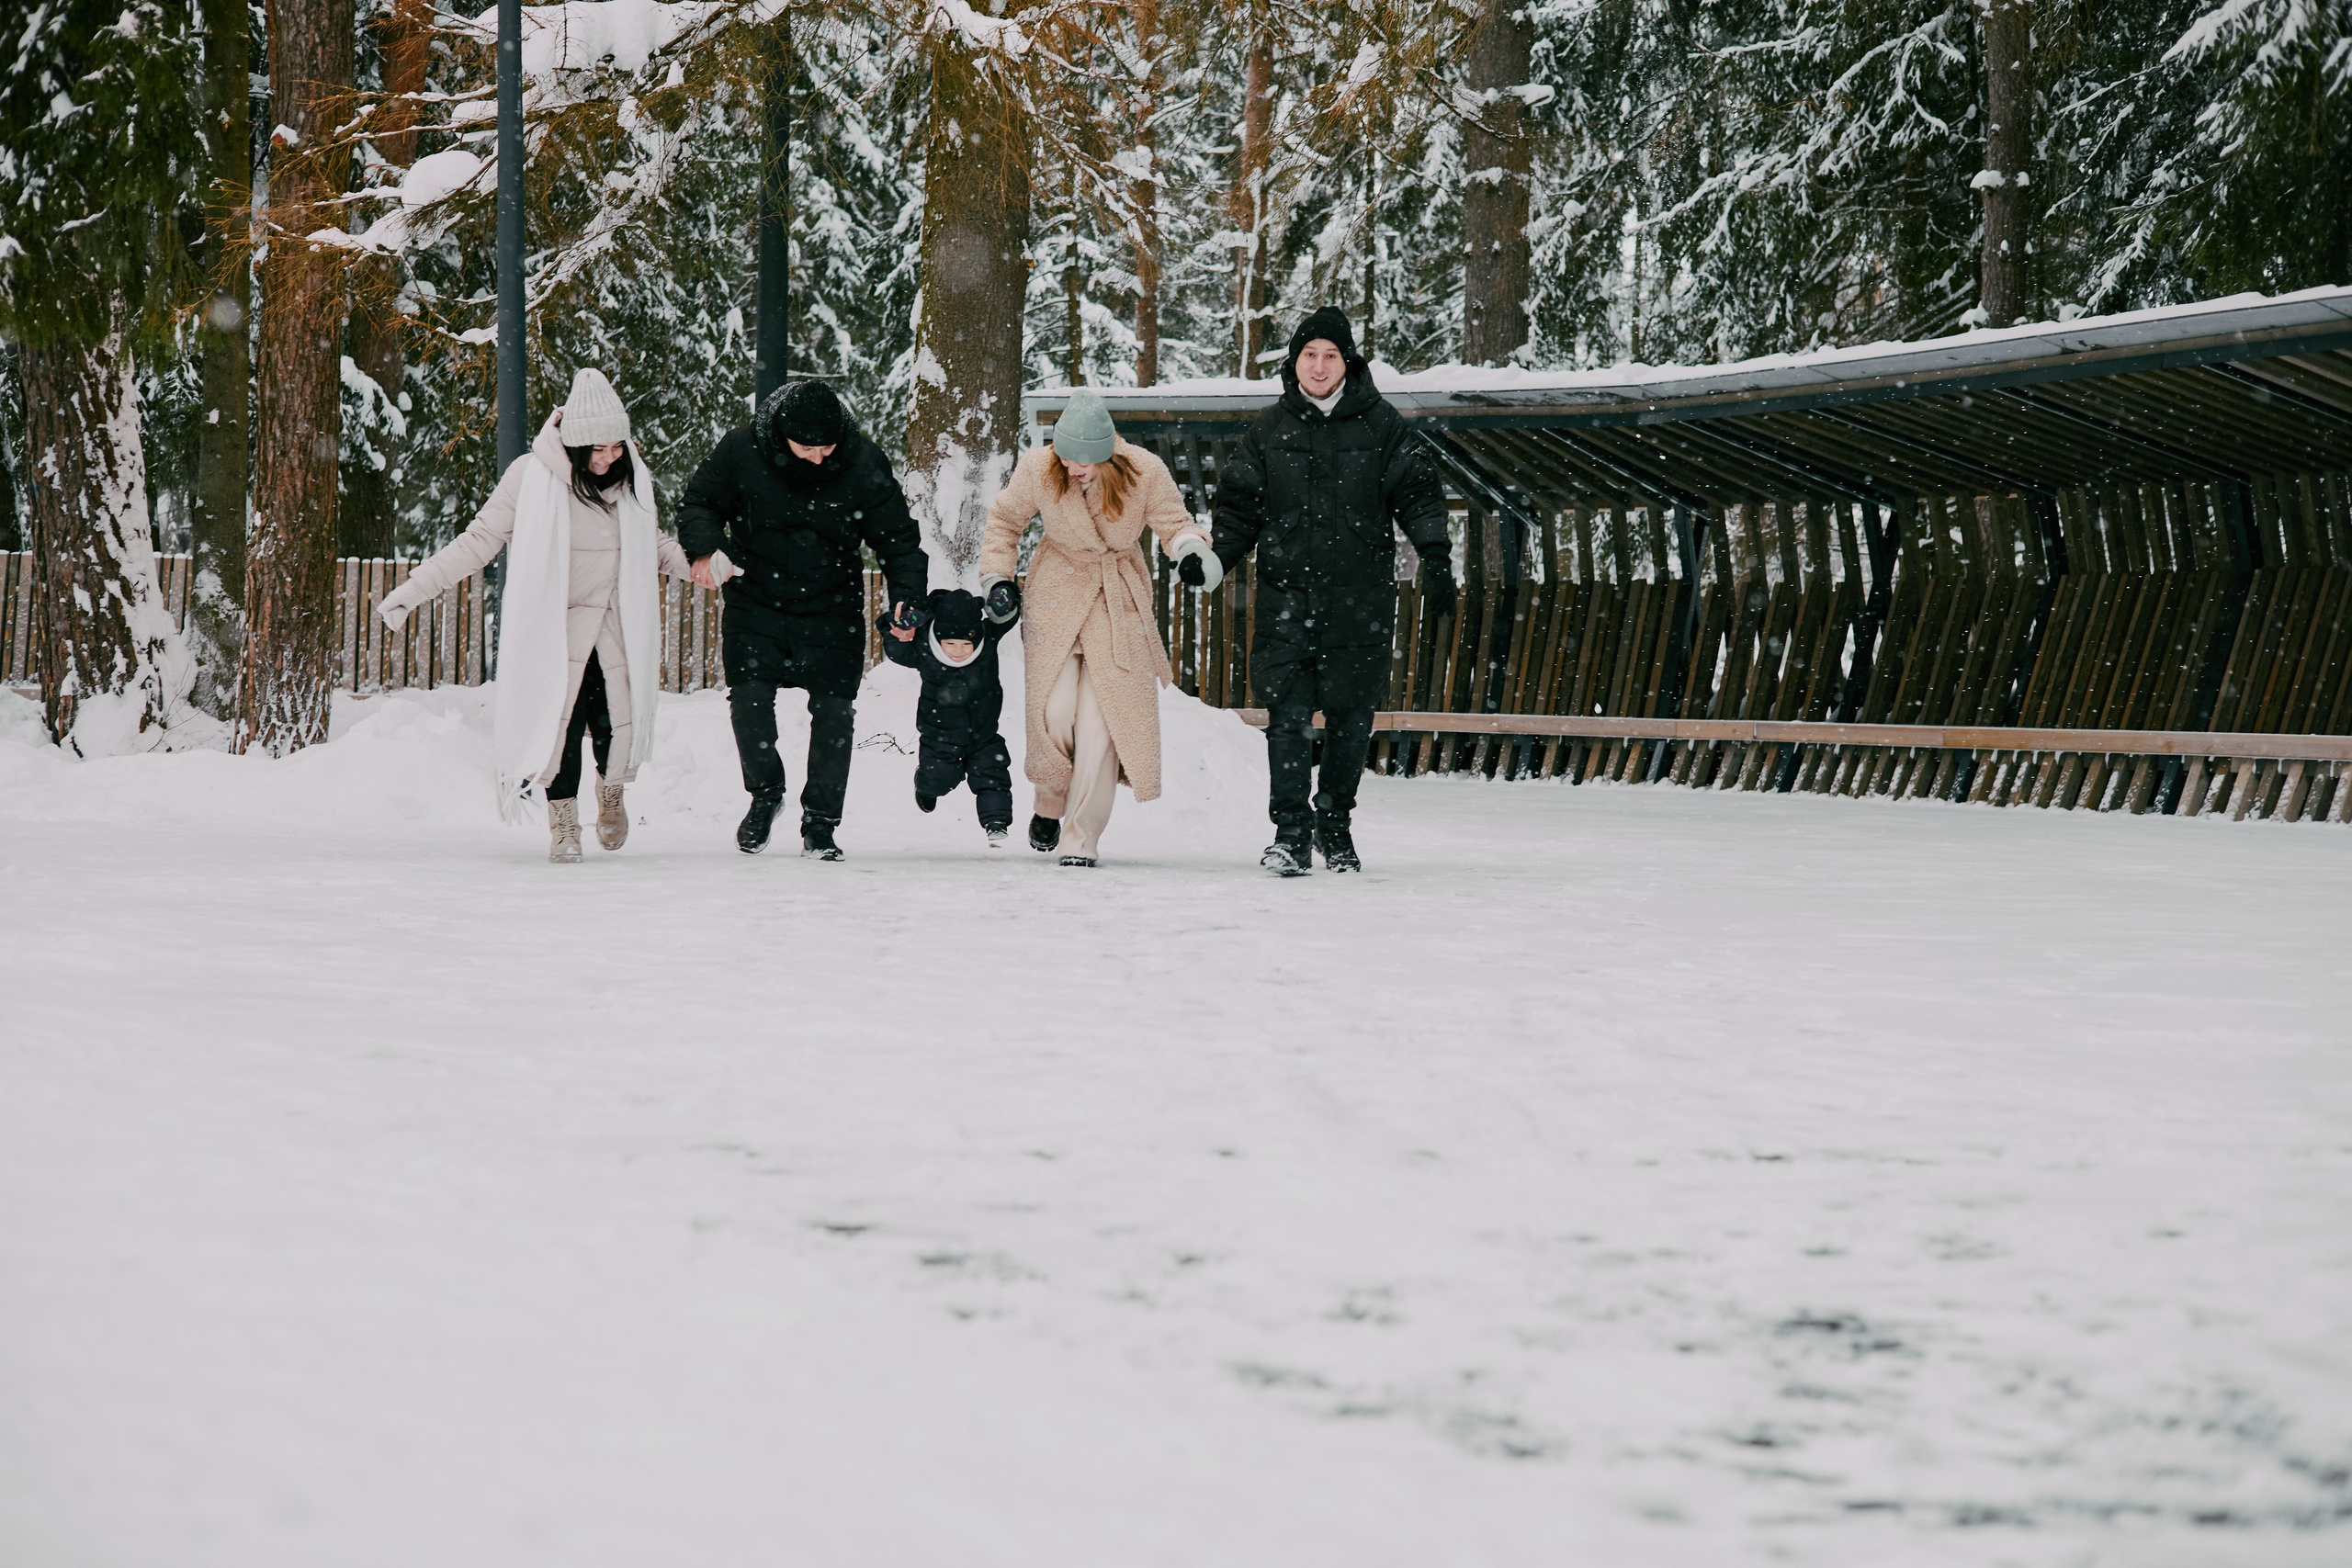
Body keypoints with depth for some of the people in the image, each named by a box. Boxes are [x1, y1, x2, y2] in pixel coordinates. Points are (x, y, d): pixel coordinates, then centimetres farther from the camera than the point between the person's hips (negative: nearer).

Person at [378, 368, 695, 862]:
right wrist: (413, 590, -7)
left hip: (614, 629, 3)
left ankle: (612, 791, 31)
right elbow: (479, 541, -3)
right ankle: (563, 821, 13)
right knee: (559, 722, -9)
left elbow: (654, 543, 21)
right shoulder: (532, 477, -10)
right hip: (554, 628, -3)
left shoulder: (632, 478, 3)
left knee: (617, 727, -3)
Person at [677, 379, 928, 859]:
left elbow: (896, 536, -5)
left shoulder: (864, 464, -14)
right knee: (748, 699, -9)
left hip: (832, 609, 0)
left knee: (834, 711, -3)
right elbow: (698, 502, -1)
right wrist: (707, 549, -21)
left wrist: (907, 597, -19)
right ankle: (765, 794, 17)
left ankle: (821, 821, 11)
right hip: (756, 602, 0)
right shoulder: (742, 451, -14)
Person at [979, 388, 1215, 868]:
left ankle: (1081, 837, -2)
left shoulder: (1145, 472, -15)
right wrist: (997, 578, 1)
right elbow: (1005, 520, 6)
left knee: (1102, 718, -8)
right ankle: (1050, 801, 17)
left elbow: (1174, 523, -5)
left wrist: (1191, 549, -26)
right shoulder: (1038, 469, -12)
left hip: (1119, 603, 0)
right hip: (1056, 594, 0)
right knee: (1055, 710, -11)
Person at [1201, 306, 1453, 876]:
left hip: (1361, 599, 0)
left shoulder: (1381, 425, 4)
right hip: (1287, 594, 1)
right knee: (1288, 714, -8)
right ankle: (1291, 831, -5)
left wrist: (1435, 557, -10)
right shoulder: (1269, 430, 9)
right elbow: (1239, 504, 13)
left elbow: (1417, 493, 3)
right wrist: (1214, 557, -3)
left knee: (1350, 714, 4)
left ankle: (1336, 825, 18)